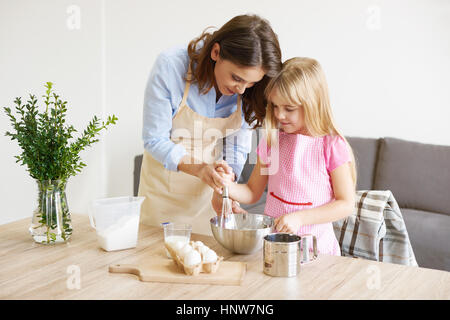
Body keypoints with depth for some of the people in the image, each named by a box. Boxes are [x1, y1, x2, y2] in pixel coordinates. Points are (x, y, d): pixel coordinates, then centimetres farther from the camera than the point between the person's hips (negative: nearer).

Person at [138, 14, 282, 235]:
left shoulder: (249, 90, -16)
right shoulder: (170, 66, -26)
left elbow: (237, 145, -8)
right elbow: (154, 140, -21)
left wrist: (224, 186, -24)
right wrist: (200, 169, -34)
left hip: (209, 185, 2)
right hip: (165, 185, -2)